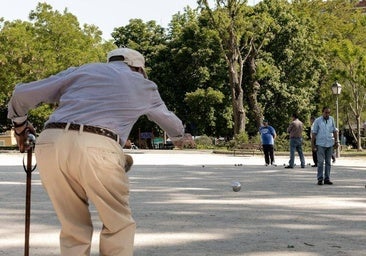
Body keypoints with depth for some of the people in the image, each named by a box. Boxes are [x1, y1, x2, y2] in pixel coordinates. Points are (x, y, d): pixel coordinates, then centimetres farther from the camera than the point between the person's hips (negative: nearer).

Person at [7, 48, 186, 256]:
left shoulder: (83, 70, 26)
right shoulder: (144, 86, 26)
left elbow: (22, 94, 23)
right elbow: (169, 120, 46)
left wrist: (20, 125, 41)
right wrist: (178, 137, 68)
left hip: (50, 144, 3)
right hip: (97, 149, -3)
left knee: (74, 229, 16)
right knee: (119, 226, 14)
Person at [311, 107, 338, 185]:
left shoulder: (331, 119, 6)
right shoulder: (317, 121, -4)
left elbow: (335, 131, 13)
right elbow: (314, 133, -2)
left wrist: (336, 141, 8)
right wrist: (312, 144, -5)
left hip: (330, 144, 3)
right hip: (320, 144, -3)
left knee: (328, 162, 5)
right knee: (320, 162, -6)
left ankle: (327, 179, 10)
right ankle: (320, 179, -2)